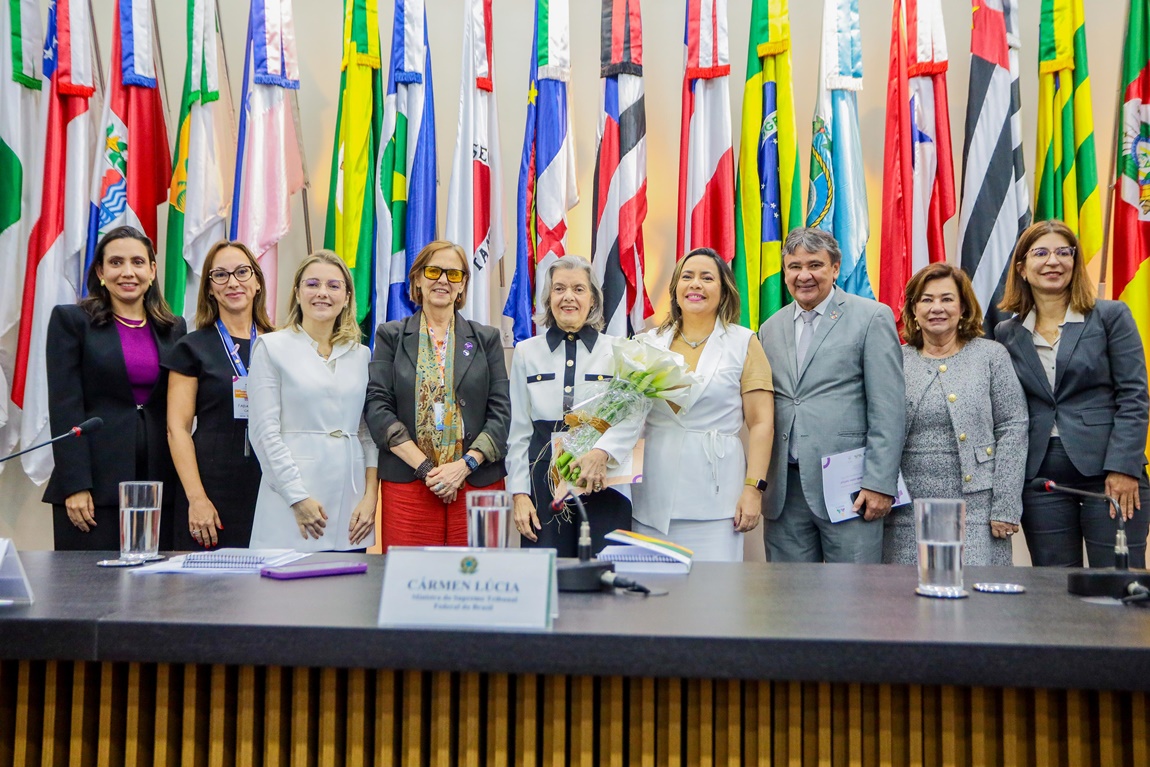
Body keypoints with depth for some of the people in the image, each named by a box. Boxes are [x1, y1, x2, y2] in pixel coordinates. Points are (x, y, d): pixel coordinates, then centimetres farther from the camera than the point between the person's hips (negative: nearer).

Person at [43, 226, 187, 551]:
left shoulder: (174, 328, 12)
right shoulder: (71, 320, 2)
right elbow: (64, 406, -5)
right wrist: (74, 485, -12)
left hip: (161, 485, 3)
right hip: (95, 486, -3)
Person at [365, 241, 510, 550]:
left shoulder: (486, 339, 11)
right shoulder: (391, 336, 9)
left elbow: (501, 411, 5)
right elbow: (377, 407, 0)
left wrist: (465, 465, -10)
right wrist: (424, 467, -10)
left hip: (479, 483, 1)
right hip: (407, 486, 0)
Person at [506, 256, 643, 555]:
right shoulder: (526, 352, 10)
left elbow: (632, 415, -10)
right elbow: (518, 430, 10)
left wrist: (601, 453, -28)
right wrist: (519, 494, 1)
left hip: (604, 486, -1)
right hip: (543, 486, 1)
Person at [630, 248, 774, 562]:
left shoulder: (743, 343, 5)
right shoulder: (650, 341, 12)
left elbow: (760, 423, -1)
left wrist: (753, 488, -9)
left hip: (714, 498, -2)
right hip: (652, 497, 3)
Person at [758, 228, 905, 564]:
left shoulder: (872, 317, -1)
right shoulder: (770, 328, 15)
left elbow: (889, 410, -6)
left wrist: (880, 483, -12)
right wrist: (759, 482, 10)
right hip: (784, 488, 5)